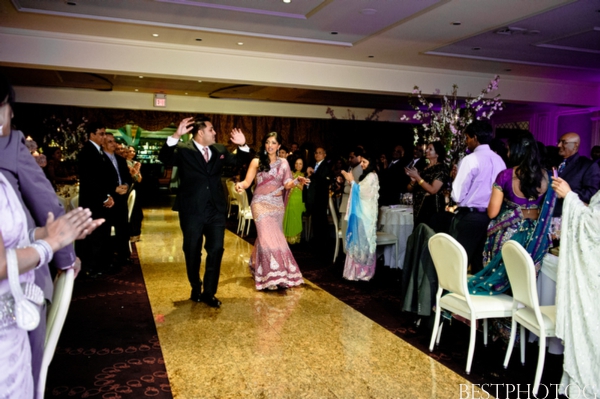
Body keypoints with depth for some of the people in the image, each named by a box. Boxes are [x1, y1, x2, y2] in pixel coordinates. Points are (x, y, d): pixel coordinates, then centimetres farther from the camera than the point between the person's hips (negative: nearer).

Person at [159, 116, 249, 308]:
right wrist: (176, 136, -37)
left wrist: (242, 146, 1)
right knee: (192, 253, 11)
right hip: (192, 211, -3)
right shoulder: (183, 149, -7)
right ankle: (196, 289, 31)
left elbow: (237, 161, 20)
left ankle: (209, 292, 14)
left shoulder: (219, 150, 8)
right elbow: (164, 158, -24)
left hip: (216, 210, 4)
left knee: (216, 250, 3)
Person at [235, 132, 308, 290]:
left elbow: (287, 185, 1)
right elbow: (247, 182, -8)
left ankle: (257, 266, 31)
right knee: (268, 238, -12)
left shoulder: (284, 163, 8)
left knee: (274, 237, 10)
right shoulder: (257, 161, -2)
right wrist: (241, 185, -30)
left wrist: (297, 181, -19)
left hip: (277, 204, 4)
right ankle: (271, 277, -8)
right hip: (261, 204, -4)